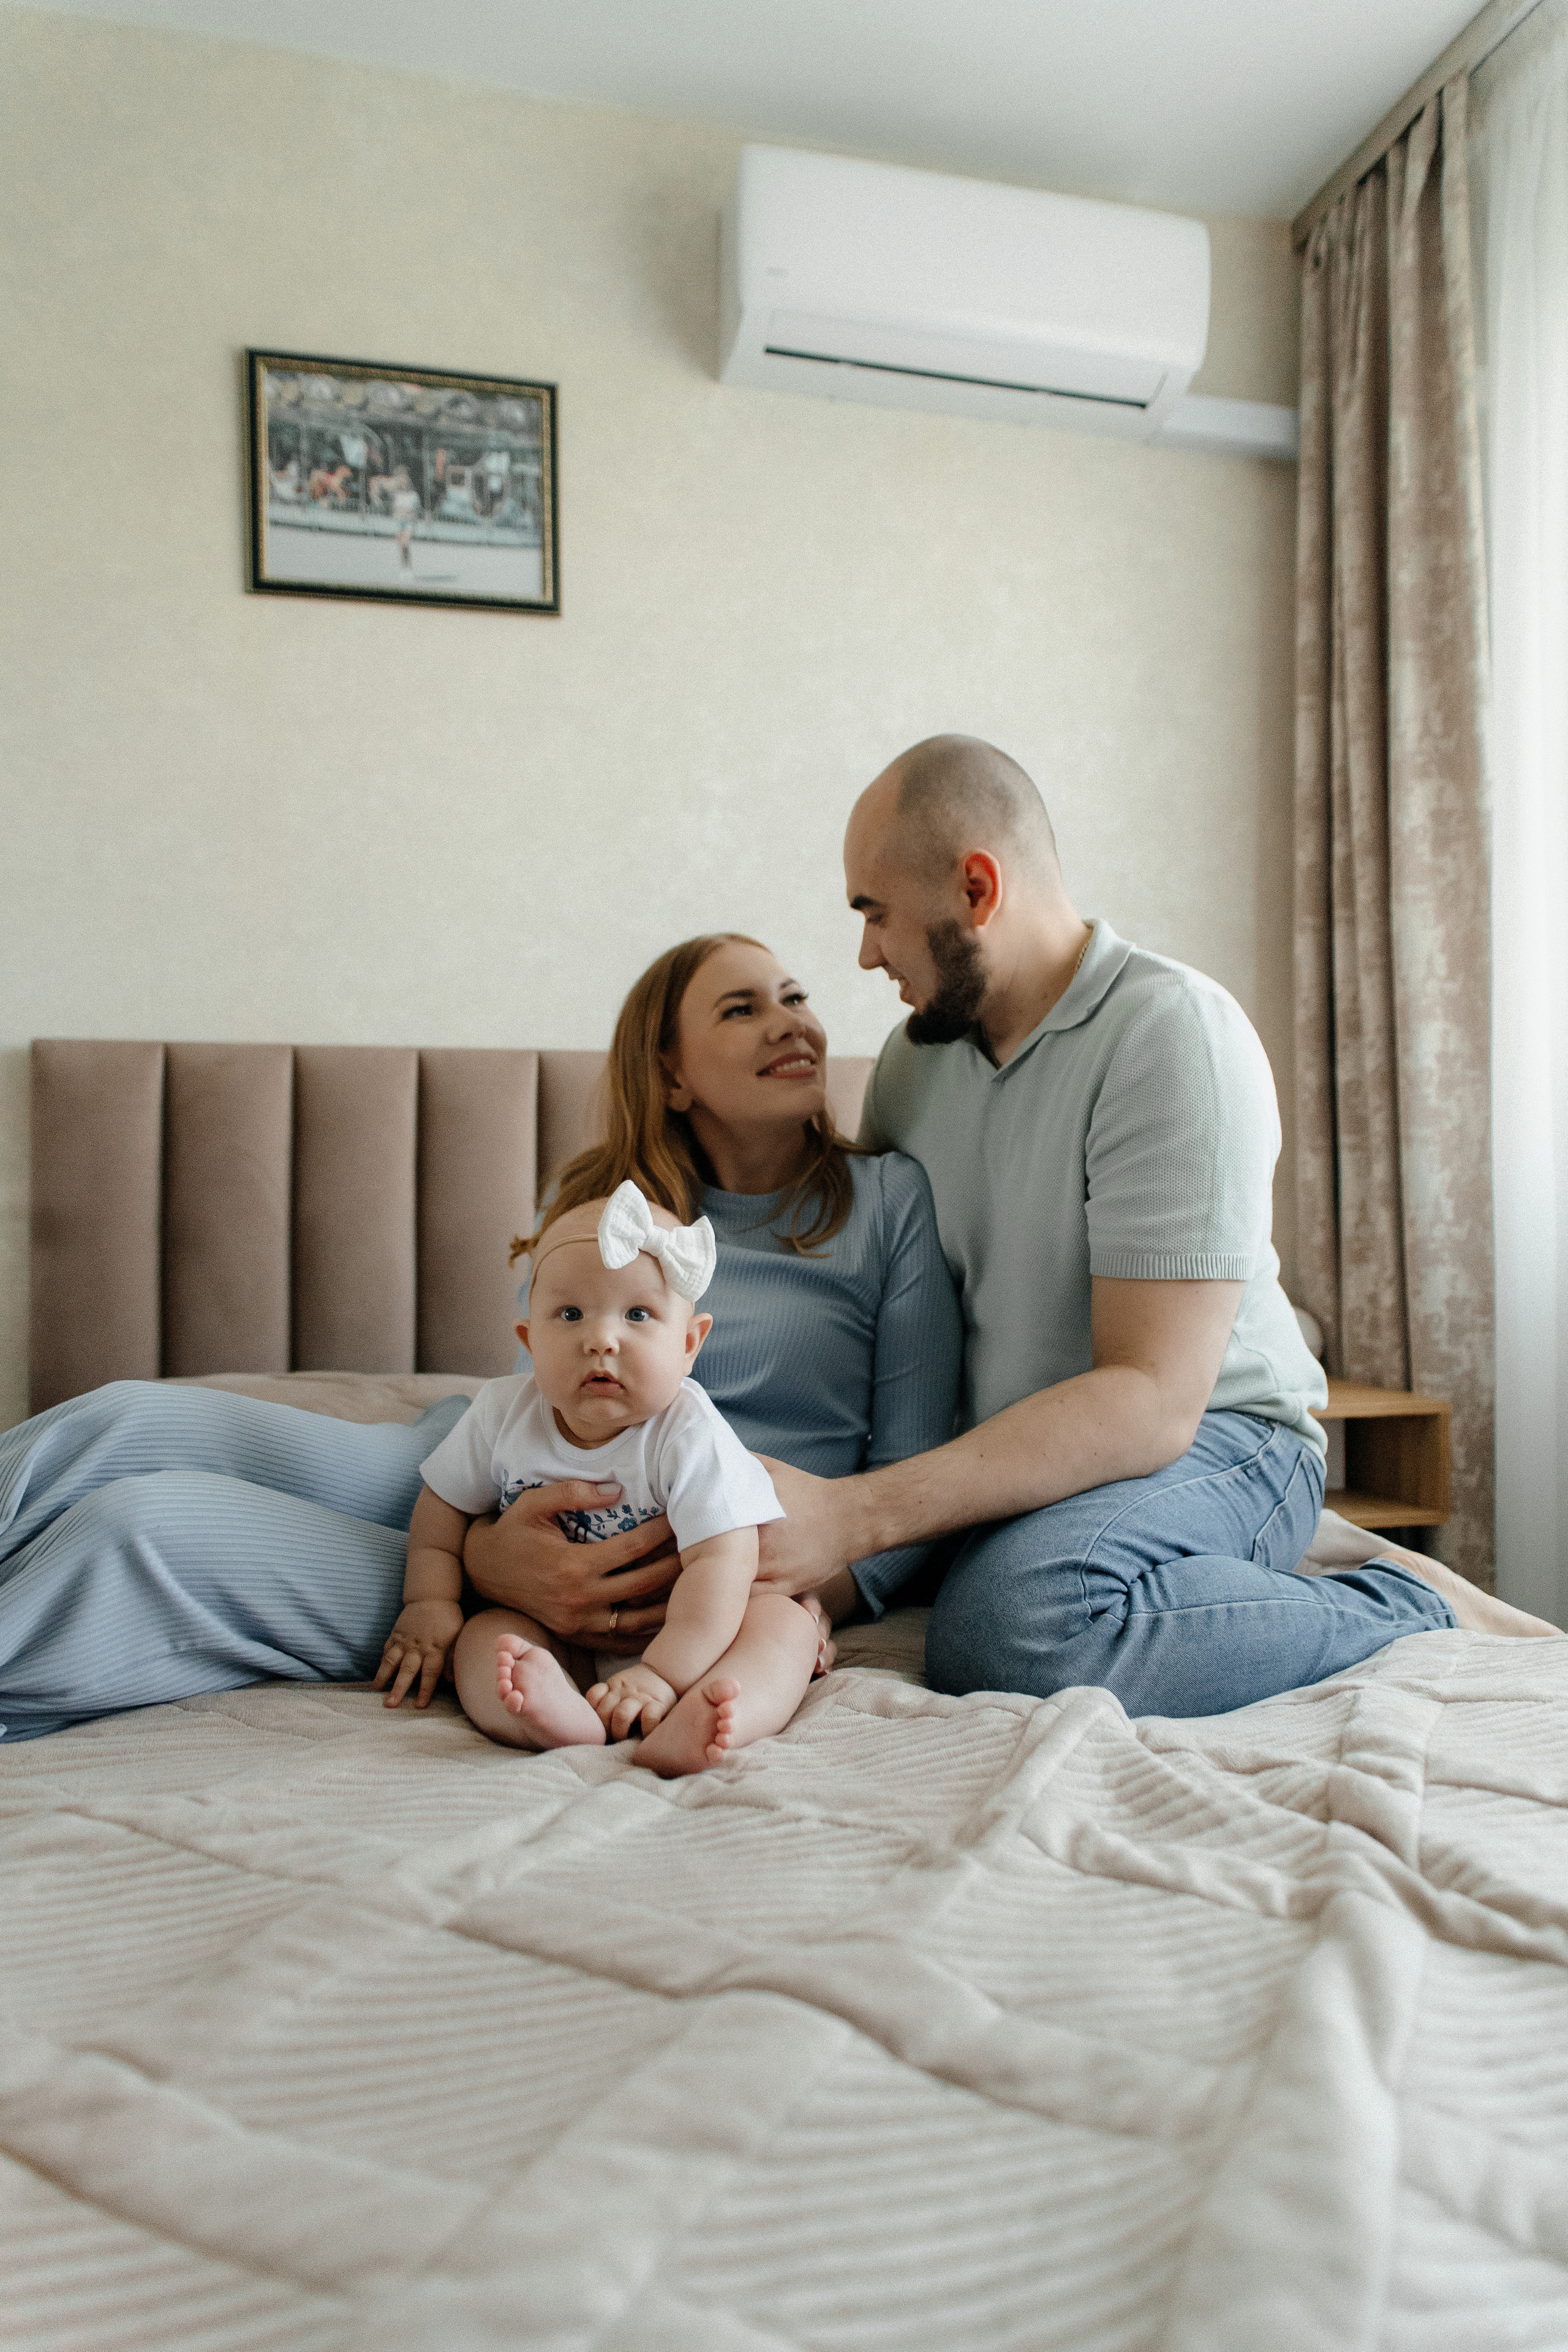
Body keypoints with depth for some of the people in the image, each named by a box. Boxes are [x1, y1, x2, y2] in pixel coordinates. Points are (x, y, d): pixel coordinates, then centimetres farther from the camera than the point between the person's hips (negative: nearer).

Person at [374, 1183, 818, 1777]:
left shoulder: (692, 1437, -23)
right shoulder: (502, 1414, -9)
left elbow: (721, 1563, -29)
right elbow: (442, 1508, 7)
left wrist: (663, 1675, -37)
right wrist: (429, 1605, -4)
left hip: (670, 1634, -3)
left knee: (785, 1622, -26)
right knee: (481, 1637, -23)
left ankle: (681, 1731, -53)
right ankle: (559, 1717, -51)